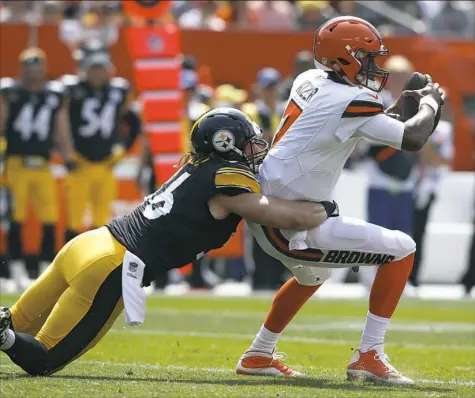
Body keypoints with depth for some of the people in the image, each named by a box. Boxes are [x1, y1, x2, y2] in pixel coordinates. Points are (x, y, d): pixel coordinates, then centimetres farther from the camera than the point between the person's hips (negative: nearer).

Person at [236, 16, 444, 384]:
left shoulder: (310, 81, 8)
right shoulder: (350, 101, -18)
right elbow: (412, 139, -17)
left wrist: (399, 108, 13)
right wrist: (430, 102, 1)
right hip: (290, 228, -9)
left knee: (313, 275, 38)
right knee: (401, 250, -4)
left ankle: (259, 356, 47)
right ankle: (369, 357, -3)